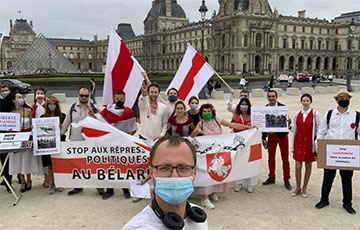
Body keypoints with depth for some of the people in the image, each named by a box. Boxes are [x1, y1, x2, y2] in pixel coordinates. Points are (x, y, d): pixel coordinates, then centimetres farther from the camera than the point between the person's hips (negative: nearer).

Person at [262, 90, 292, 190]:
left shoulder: (283, 107, -10)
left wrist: (275, 130, -27)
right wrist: (264, 137, 8)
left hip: (282, 135, -3)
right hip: (271, 135, 4)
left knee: (285, 158, 5)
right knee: (271, 157, 12)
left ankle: (286, 180, 15)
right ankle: (271, 178, 27)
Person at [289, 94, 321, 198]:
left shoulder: (315, 114, -4)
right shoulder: (297, 114, 7)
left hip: (309, 142, -2)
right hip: (298, 141, 2)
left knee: (308, 166, 8)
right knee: (297, 167, 3)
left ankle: (305, 188, 24)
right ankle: (298, 188, 20)